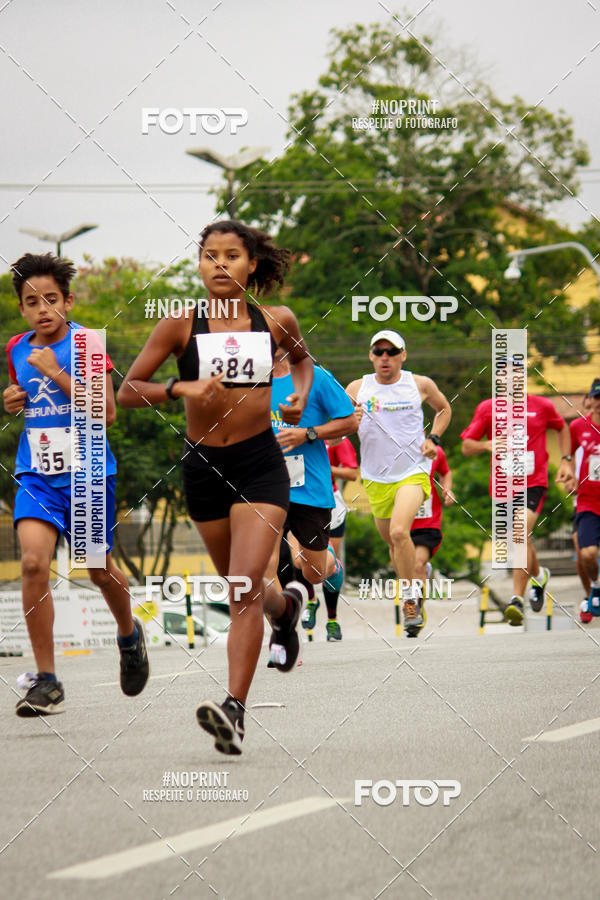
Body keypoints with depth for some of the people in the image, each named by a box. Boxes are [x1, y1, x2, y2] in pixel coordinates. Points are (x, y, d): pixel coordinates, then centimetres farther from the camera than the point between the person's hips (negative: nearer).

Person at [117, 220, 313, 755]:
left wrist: (301, 396, 3)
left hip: (260, 464, -2)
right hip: (203, 466, 2)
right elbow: (127, 391, -6)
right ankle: (287, 606, 56)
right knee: (241, 589, 20)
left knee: (245, 586, -18)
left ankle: (235, 709, -21)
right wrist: (180, 389, -22)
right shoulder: (182, 325, -6)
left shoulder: (276, 321, -1)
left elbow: (303, 359, 22)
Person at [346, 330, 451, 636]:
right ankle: (412, 592, 41)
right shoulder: (357, 389, -1)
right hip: (376, 478, 3)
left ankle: (409, 599, -10)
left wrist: (433, 438, 2)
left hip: (413, 471, -3)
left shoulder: (421, 385, -1)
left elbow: (444, 409, 18)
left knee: (399, 532, -25)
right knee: (391, 542, 15)